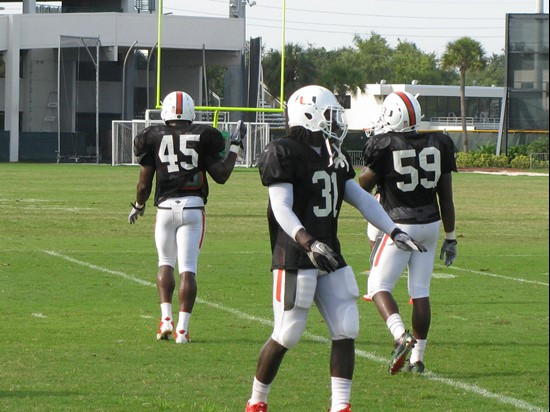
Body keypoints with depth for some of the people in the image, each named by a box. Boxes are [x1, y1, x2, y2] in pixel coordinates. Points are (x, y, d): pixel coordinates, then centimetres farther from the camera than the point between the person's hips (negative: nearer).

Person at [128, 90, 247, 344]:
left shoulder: (154, 138, 0)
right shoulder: (202, 137, -1)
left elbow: (144, 183, 2)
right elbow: (221, 176, 3)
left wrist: (138, 206, 21)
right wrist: (235, 147, 14)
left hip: (166, 207, 1)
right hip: (193, 207, -1)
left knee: (166, 263, 18)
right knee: (188, 268, 1)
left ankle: (166, 319, 5)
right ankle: (182, 328, -5)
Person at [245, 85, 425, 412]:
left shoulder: (335, 157, 13)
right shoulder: (284, 154, -12)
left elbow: (361, 199, 16)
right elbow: (281, 209, -20)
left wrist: (394, 231, 9)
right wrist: (308, 243, -32)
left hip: (329, 256, 8)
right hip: (295, 259, -8)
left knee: (346, 330, 1)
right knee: (286, 336, -4)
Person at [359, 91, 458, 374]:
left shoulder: (384, 146, -12)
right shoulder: (438, 145, 1)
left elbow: (362, 188, -1)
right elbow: (446, 196, 6)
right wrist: (450, 237, 14)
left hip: (401, 224, -5)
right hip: (430, 224, 5)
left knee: (379, 287, 4)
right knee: (420, 292, 10)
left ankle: (401, 337, -20)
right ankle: (417, 358, 12)